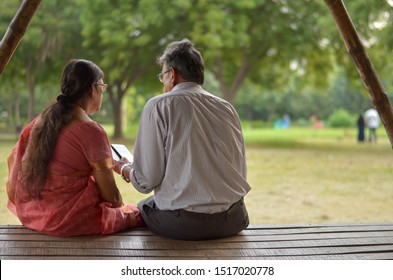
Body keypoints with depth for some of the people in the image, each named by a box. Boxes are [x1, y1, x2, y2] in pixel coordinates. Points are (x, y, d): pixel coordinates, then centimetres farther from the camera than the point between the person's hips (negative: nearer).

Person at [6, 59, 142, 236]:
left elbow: (13, 159, 16)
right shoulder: (90, 131, -17)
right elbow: (111, 196, -16)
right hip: (70, 220, -8)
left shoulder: (44, 118, 6)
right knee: (138, 215, 8)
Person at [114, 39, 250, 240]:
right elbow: (240, 172, 10)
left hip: (181, 224, -5)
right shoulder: (227, 109, 6)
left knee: (142, 207, 26)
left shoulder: (159, 106, -7)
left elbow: (146, 181, -9)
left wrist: (123, 168, 13)